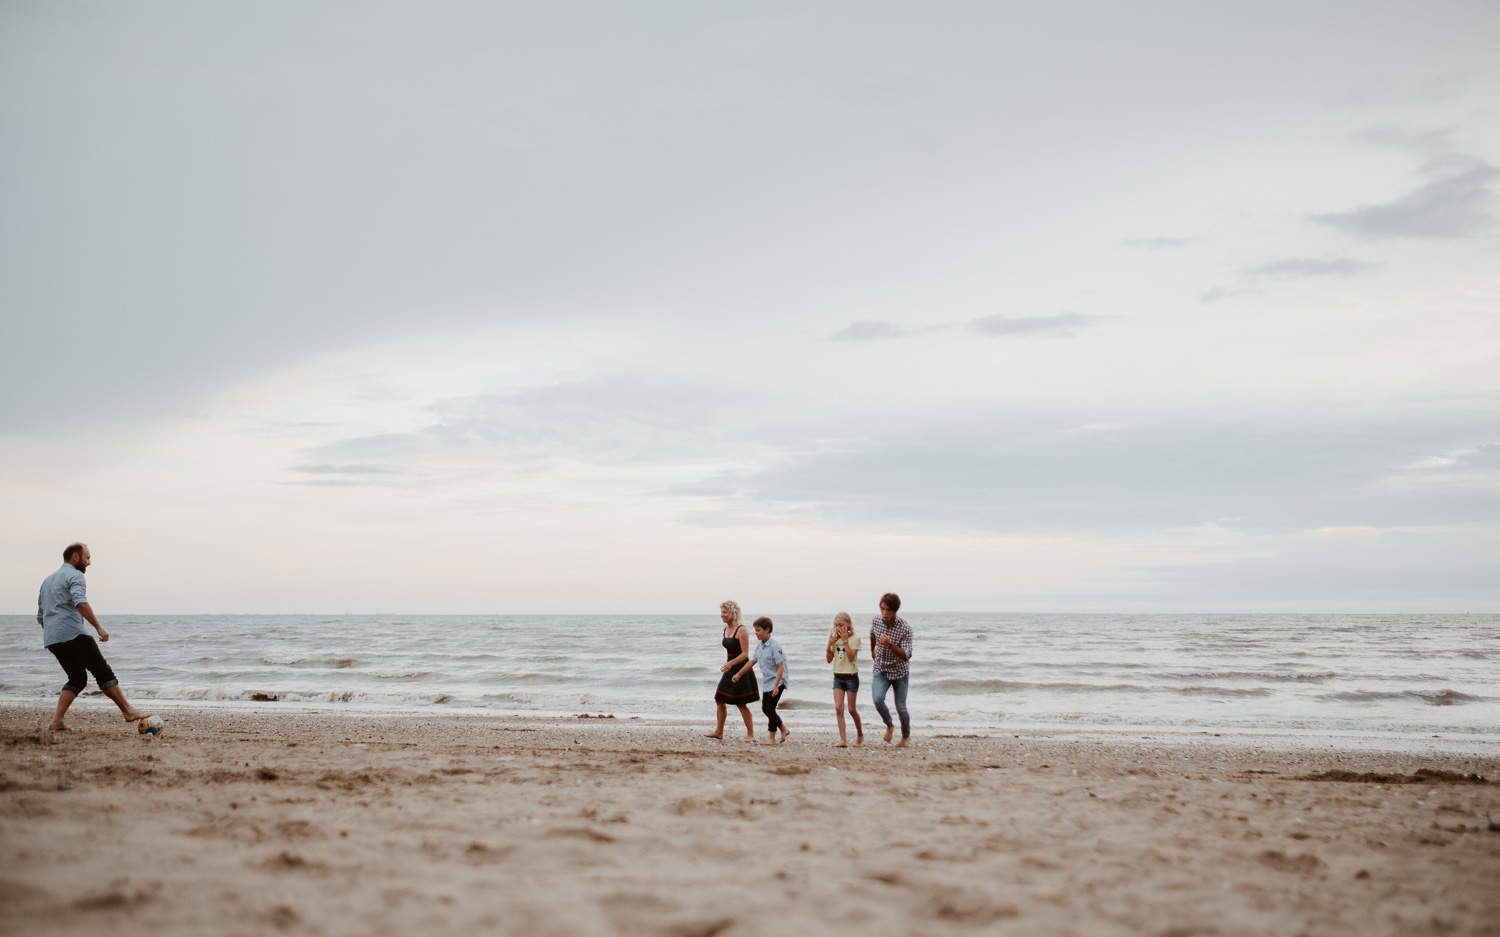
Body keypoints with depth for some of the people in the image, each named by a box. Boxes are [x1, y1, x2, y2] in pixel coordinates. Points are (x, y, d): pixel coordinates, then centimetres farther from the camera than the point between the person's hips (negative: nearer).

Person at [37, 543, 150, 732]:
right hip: (73, 635, -9)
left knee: (77, 678, 15)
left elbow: (41, 617, 28)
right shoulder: (74, 575, -4)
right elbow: (80, 603, -23)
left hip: (51, 639, 9)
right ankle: (129, 711, -3)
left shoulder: (48, 580, 25)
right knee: (103, 672, -4)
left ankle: (57, 722, 2)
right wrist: (99, 627, -22)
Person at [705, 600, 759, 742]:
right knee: (720, 699, 11)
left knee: (741, 703, -4)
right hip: (730, 669, 9)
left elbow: (745, 654, -20)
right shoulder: (726, 629, 8)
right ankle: (719, 732, 23)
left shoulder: (742, 630, -17)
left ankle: (750, 735, 6)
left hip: (741, 669, -9)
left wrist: (731, 663, -33)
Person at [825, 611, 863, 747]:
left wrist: (845, 640, -21)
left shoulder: (855, 638, -7)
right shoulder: (835, 639, 7)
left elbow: (851, 657, -19)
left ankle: (860, 735, 23)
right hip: (838, 676, 4)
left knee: (851, 709, 2)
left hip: (851, 676, -4)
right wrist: (830, 644, -7)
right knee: (838, 708, -7)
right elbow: (829, 660, 6)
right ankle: (843, 739, -8)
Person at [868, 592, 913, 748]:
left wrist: (890, 645, -40)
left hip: (900, 672, -2)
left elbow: (906, 656, -25)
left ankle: (906, 736, 33)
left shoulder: (905, 629, -21)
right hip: (880, 671, 2)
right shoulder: (875, 622, -9)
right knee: (878, 699, -22)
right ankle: (889, 725, 7)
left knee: (900, 707, 5)